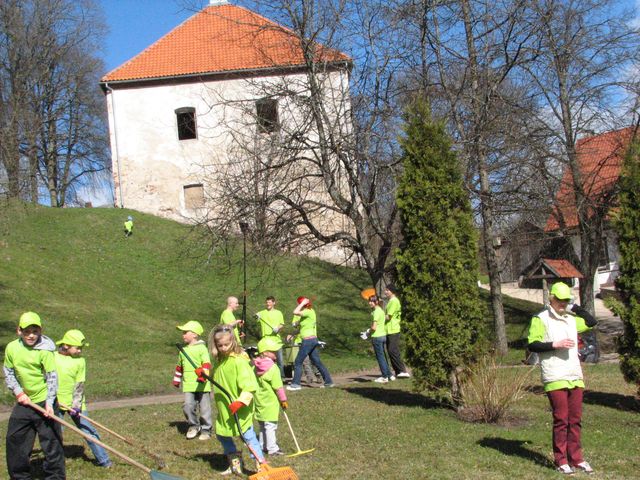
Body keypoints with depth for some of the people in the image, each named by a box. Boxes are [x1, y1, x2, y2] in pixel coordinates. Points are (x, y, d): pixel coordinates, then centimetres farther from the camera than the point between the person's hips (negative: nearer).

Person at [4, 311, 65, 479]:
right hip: (24, 402, 5)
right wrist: (19, 393, -2)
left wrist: (49, 402, -20)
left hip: (44, 402, -5)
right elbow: (8, 373, 9)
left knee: (51, 440, 0)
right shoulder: (12, 348, -3)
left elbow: (52, 377, -14)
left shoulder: (45, 350, -15)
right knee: (15, 440, 11)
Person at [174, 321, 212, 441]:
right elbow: (179, 367, 25)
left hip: (202, 385, -5)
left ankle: (206, 430, 17)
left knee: (204, 408, 3)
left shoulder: (202, 348, -5)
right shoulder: (183, 350, 14)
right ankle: (193, 425, 17)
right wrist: (176, 380, 29)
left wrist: (203, 373, -30)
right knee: (188, 406, -5)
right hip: (188, 385, 5)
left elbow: (207, 364, -15)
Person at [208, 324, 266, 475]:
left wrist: (240, 401, -31)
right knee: (222, 435, 17)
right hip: (224, 409, 8)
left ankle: (262, 467, 2)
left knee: (249, 437, -6)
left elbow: (249, 385, -25)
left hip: (240, 410, -8)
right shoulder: (219, 360, 5)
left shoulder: (239, 360, -20)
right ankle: (235, 465, 34)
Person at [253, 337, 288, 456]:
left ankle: (262, 446, 28)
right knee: (270, 425, -1)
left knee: (262, 425, 18)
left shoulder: (255, 367, 2)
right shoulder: (273, 368, -19)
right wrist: (283, 400, -4)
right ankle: (272, 448, 3)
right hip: (270, 403, -7)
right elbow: (278, 387, -17)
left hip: (259, 402, 7)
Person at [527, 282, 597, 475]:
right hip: (555, 378, -6)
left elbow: (592, 322, 28)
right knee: (561, 420, -4)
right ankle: (561, 461, 4)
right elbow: (532, 344, -10)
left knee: (575, 420, 8)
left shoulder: (572, 319, 17)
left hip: (575, 377, 6)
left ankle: (576, 459, 15)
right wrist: (556, 344, -19)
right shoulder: (540, 319, -3)